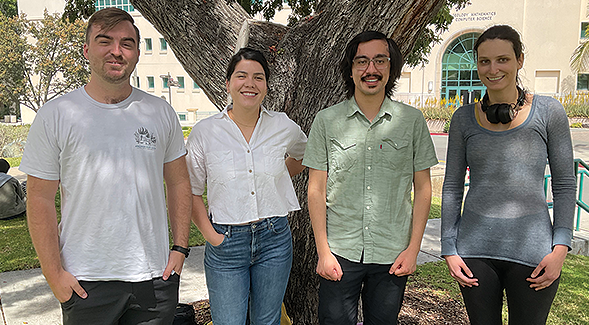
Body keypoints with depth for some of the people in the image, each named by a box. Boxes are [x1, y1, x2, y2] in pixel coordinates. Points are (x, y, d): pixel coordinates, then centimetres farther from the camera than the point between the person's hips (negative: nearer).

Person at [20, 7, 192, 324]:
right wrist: (54, 274, -6)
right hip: (86, 281, -2)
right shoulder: (55, 116, -4)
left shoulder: (161, 112, 3)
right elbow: (40, 200, -4)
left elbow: (179, 183, 7)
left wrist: (180, 247, 1)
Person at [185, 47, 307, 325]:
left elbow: (302, 155, 21)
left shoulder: (283, 126, -2)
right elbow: (191, 191, 1)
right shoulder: (204, 131, -6)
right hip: (225, 243, -1)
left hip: (274, 239, 2)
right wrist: (211, 236, -6)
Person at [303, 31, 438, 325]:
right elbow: (316, 190, -1)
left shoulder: (412, 120, 1)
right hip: (340, 252, -1)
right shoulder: (327, 120, -1)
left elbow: (422, 188, 5)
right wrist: (323, 251, -5)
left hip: (392, 255, 1)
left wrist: (413, 248, -1)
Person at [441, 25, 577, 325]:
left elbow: (564, 185, 3)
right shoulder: (464, 118, 4)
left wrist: (560, 248, -6)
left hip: (532, 251, -1)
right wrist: (449, 249, 2)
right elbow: (452, 187, 6)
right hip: (475, 249, 1)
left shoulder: (548, 112, 0)